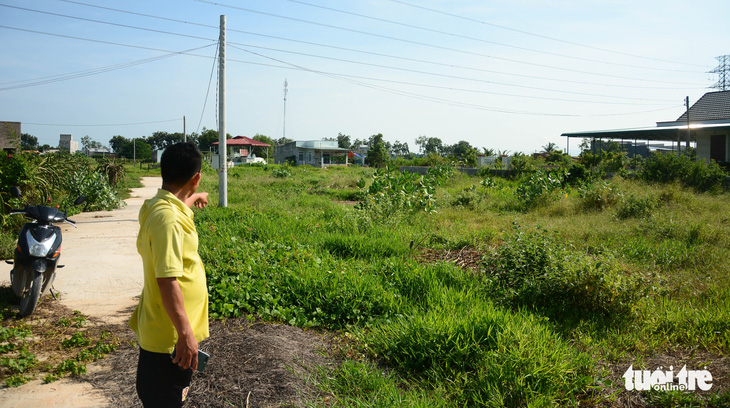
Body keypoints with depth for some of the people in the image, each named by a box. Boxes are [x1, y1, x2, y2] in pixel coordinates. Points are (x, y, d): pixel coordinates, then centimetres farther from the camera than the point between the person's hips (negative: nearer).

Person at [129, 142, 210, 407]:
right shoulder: (167, 218, -26)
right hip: (171, 336, -10)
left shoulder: (158, 206, 6)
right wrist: (185, 334, -29)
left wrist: (192, 198, 54)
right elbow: (167, 281, -30)